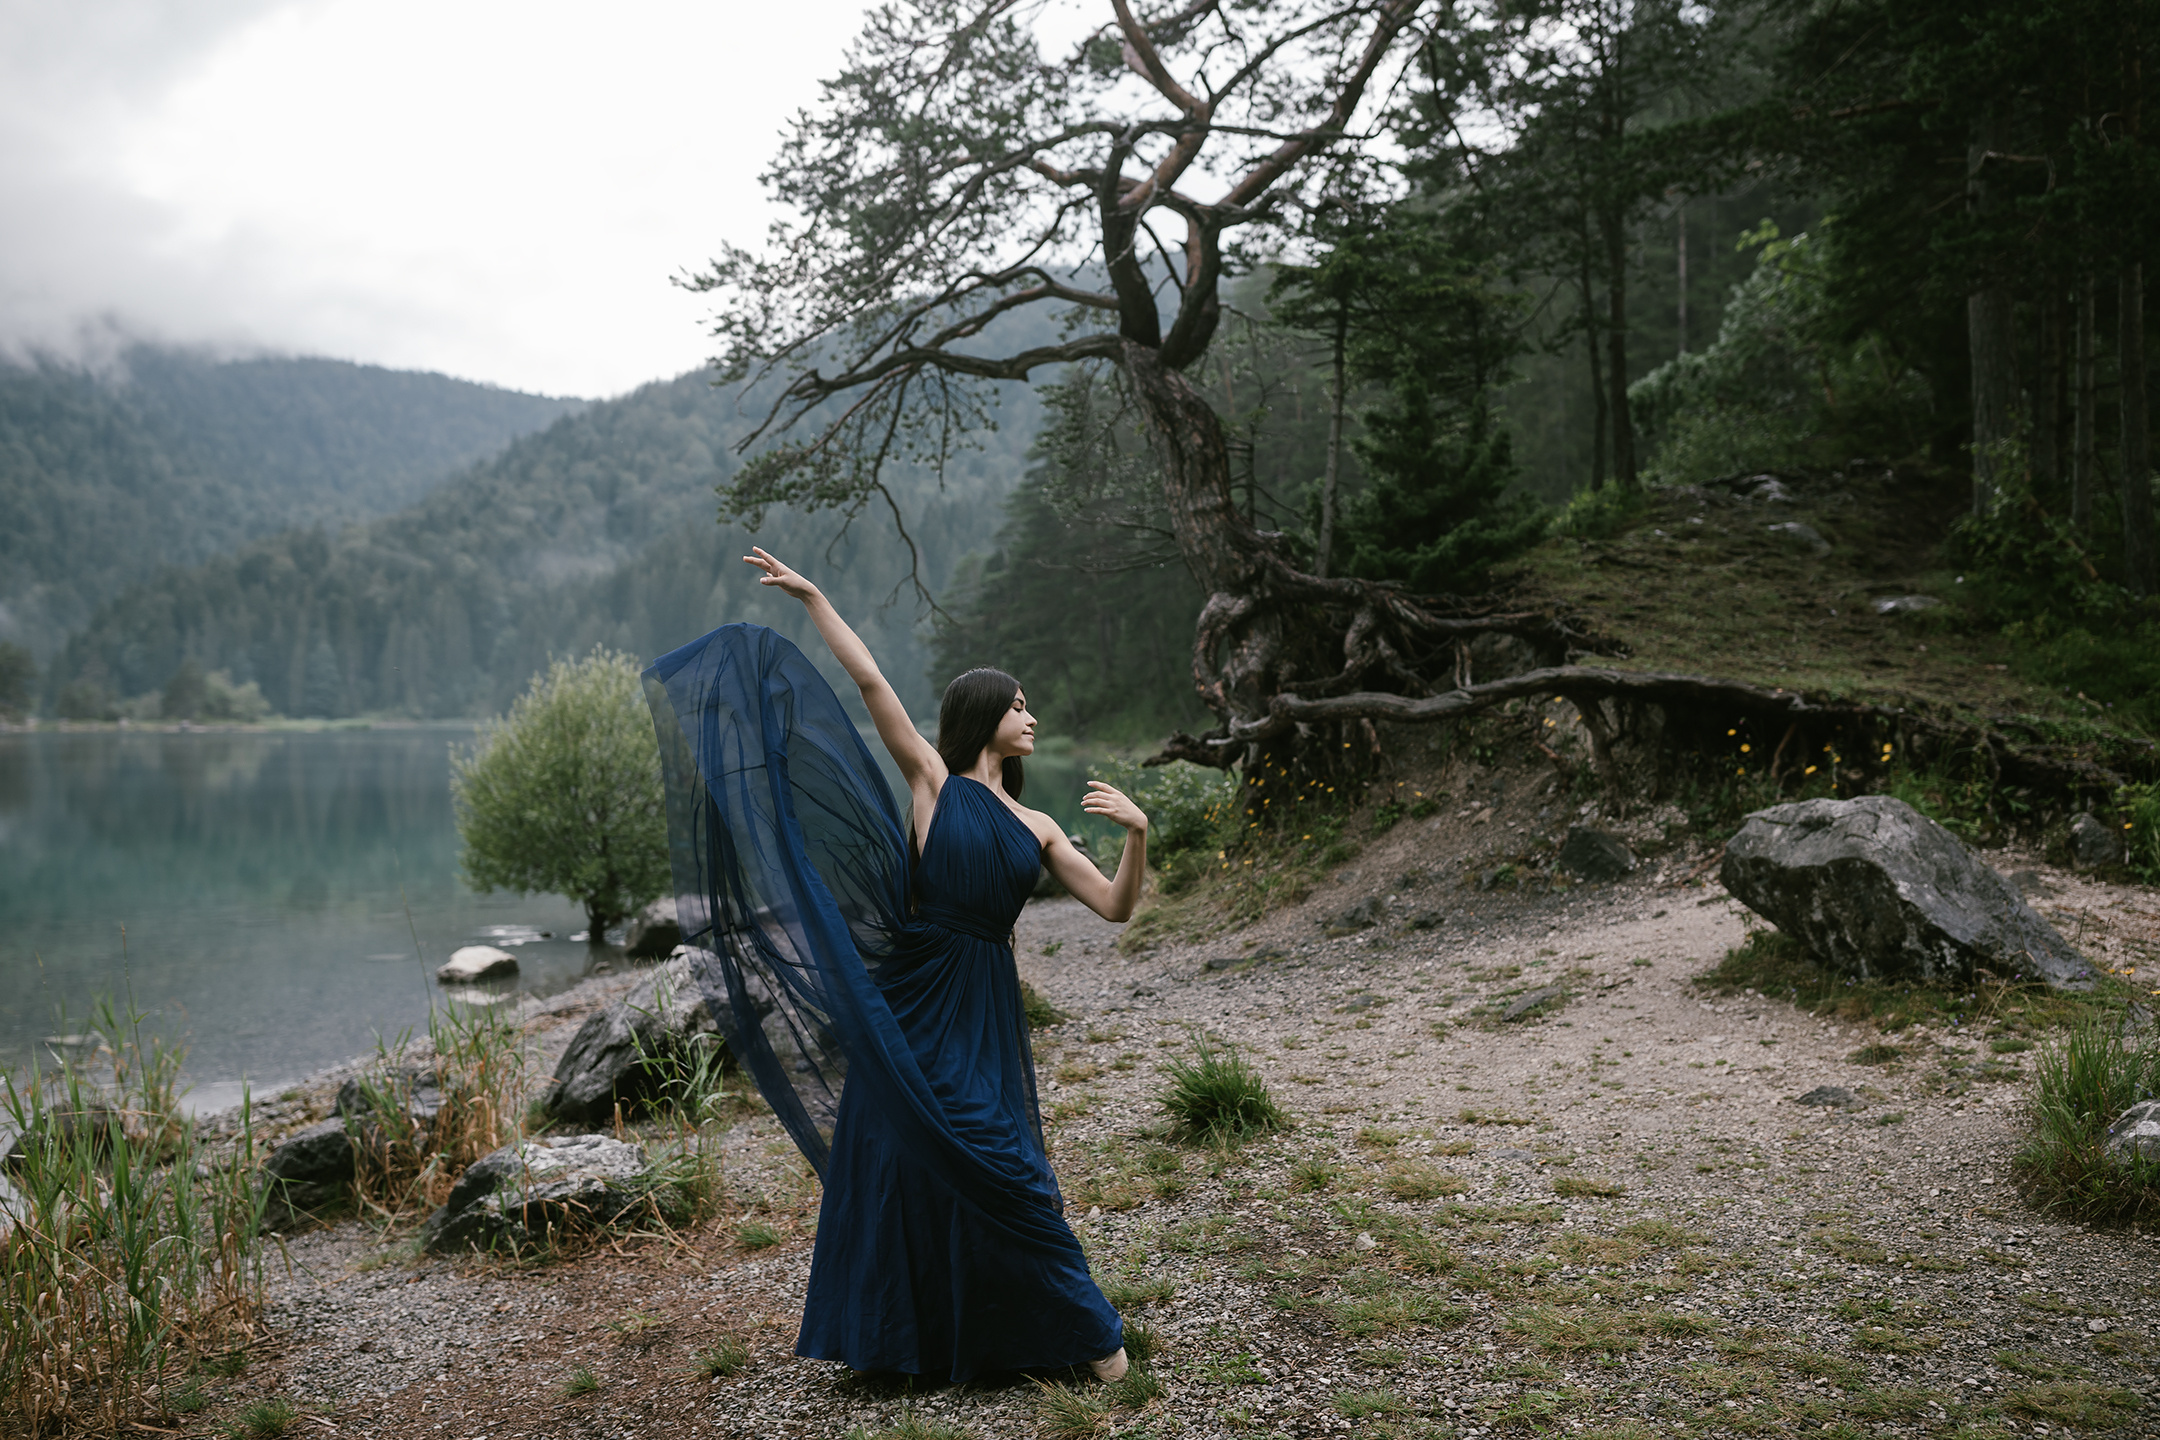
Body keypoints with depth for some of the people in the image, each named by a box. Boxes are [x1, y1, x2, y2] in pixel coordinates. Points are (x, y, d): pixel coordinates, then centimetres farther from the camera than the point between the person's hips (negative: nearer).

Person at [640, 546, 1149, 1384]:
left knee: (996, 1166, -2)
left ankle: (1084, 1329, 12)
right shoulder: (933, 780, 3)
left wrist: (1137, 833, -8)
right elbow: (869, 682, -2)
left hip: (981, 1009, 2)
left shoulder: (1034, 829, 13)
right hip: (913, 1000, -2)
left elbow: (1115, 906, 8)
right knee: (900, 1164, 6)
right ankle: (907, 1336, 24)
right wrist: (811, 598, -2)